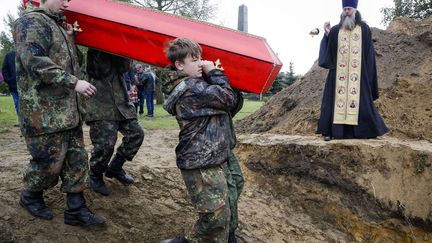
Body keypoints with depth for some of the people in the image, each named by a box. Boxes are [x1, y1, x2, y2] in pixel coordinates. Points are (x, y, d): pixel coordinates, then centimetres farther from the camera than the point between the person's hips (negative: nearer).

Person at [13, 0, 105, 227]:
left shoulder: (61, 26, 21)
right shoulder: (31, 22, -7)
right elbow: (35, 61, -21)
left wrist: (71, 36, 16)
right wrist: (73, 82, -23)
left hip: (69, 110, 9)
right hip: (44, 112, -9)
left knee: (76, 158, 8)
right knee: (49, 162, 1)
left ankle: (76, 210, 17)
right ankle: (30, 196, 29)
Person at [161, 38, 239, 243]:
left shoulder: (193, 85, 14)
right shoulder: (191, 88, -18)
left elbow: (218, 96, 17)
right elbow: (229, 99, -14)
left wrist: (211, 75, 6)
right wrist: (214, 72, -5)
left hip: (210, 158, 10)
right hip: (203, 164, -10)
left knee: (221, 213, 17)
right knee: (216, 215, -6)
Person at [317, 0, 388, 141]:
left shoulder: (364, 29, 8)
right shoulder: (335, 30, 11)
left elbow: (369, 52, 6)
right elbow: (328, 49, 6)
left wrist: (368, 70, -3)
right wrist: (327, 34, -5)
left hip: (358, 72, -1)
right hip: (338, 72, 1)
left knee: (360, 99, -1)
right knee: (336, 97, -1)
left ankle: (367, 130, 8)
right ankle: (330, 131, 1)